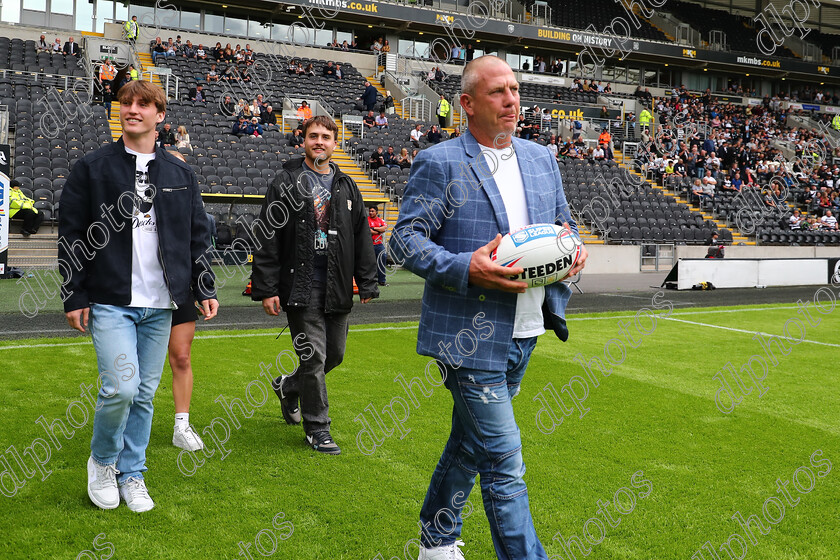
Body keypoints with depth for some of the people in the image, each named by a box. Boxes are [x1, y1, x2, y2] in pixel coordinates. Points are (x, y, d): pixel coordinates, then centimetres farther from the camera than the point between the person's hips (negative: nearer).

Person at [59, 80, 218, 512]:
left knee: (144, 394, 8)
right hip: (111, 302, -3)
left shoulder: (180, 174, 12)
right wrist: (75, 297, -3)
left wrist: (205, 289, 8)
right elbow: (71, 236, 2)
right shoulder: (91, 168, 3)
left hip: (159, 304, 3)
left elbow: (197, 237, 15)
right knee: (120, 388, -14)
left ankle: (131, 473, 24)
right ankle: (102, 461, 13)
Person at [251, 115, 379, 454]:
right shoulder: (286, 183, -1)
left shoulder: (347, 187, 13)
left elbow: (362, 238, 13)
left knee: (334, 354, 13)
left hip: (338, 290, 5)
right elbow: (267, 240, -4)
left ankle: (289, 387, 40)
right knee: (313, 357, -4)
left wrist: (367, 283, 6)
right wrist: (266, 289, -10)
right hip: (301, 287, -5)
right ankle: (317, 428, 10)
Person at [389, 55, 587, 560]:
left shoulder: (542, 158, 12)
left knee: (472, 443, 21)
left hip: (523, 333, 7)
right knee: (504, 461, -6)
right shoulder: (439, 163, -7)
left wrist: (574, 248, -4)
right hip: (470, 335, -7)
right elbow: (405, 238, -10)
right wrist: (465, 269, -24)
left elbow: (564, 224, 20)